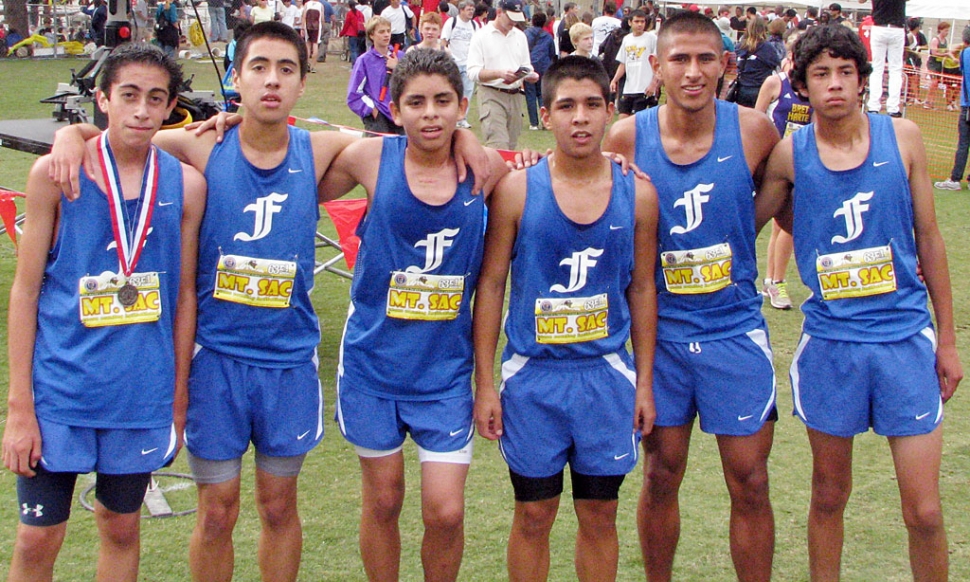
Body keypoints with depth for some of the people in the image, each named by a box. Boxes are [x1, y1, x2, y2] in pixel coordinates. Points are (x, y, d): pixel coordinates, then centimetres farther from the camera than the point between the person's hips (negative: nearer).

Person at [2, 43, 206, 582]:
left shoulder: (186, 184, -1)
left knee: (121, 529, 15)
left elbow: (184, 296, 7)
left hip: (143, 392, 2)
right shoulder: (55, 174, -6)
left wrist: (178, 400, 9)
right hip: (60, 387, -2)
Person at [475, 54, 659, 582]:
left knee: (600, 514, 11)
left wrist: (644, 382, 7)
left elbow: (642, 289, 7)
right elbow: (490, 285, -1)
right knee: (534, 515, 9)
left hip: (608, 374, 2)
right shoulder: (516, 191, -6)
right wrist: (484, 383, -3)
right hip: (533, 375, -1)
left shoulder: (637, 194, -1)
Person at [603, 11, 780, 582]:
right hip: (661, 329, 1)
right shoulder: (627, 137, -8)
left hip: (736, 328, 0)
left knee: (750, 481, 5)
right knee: (662, 476, 11)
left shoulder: (754, 130, -9)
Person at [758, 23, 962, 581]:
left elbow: (929, 237, 5)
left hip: (906, 335, 0)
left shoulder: (902, 137, -1)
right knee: (829, 496, 14)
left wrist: (947, 340, 6)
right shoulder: (789, 154, -2)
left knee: (924, 511, -1)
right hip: (829, 341, 1)